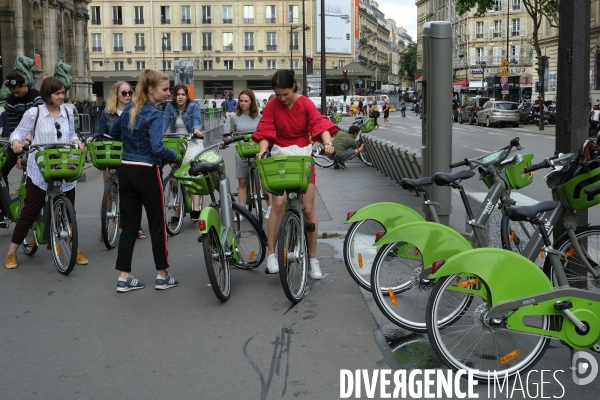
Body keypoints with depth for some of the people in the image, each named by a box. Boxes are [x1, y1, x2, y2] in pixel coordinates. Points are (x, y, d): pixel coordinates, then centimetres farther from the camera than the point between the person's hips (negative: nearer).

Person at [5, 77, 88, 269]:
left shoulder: (68, 113, 5)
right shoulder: (34, 113, -7)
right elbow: (18, 132, -3)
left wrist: (77, 142, -4)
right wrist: (16, 141, -25)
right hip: (39, 172, -3)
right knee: (29, 212, 2)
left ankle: (74, 250, 25)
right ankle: (11, 253, 15)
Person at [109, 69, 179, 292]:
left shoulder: (129, 109, 9)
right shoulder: (154, 114, -15)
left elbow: (114, 133, 25)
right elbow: (157, 148, -26)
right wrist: (175, 155, -9)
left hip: (126, 171, 7)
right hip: (146, 173, -7)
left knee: (128, 224, 9)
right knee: (157, 224, 5)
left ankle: (124, 278, 10)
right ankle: (162, 276, 14)